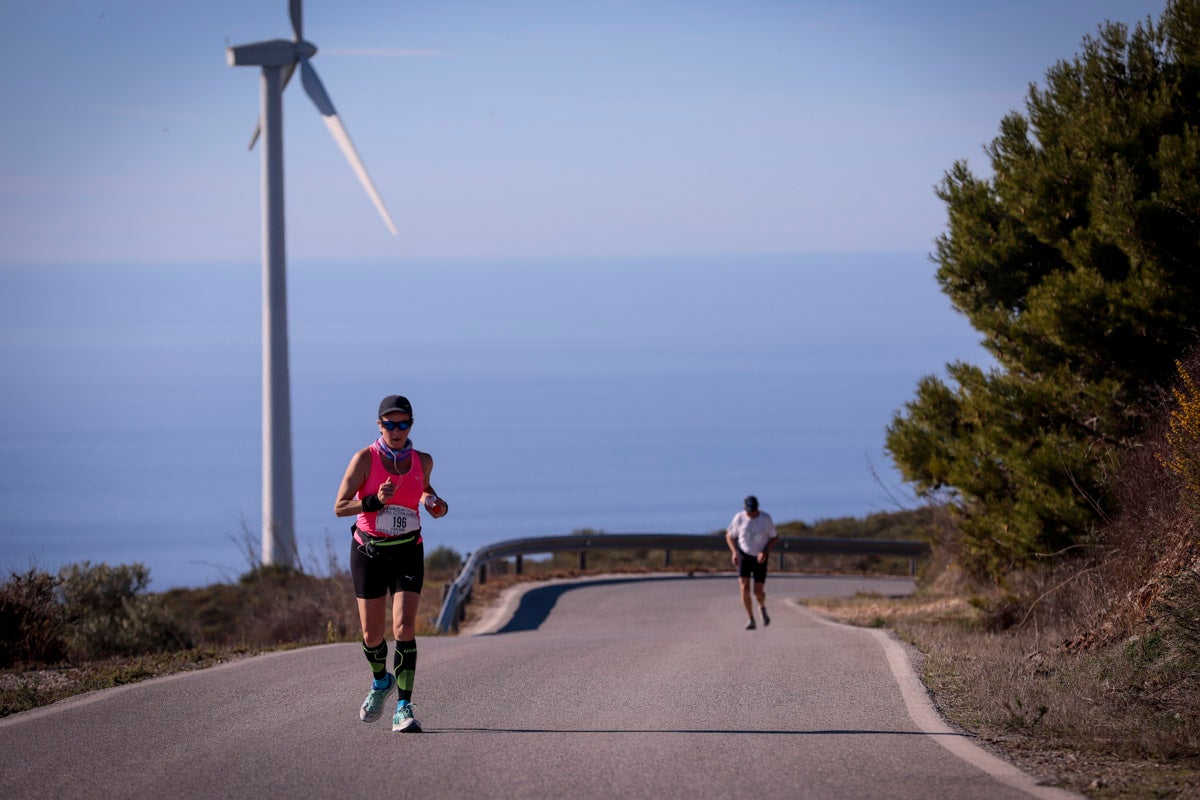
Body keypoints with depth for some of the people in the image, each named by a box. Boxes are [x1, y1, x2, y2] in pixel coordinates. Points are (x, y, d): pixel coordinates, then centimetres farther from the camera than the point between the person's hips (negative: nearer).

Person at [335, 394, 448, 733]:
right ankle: (381, 682, 38)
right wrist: (375, 501, -27)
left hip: (407, 552, 1)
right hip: (369, 552, -1)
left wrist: (436, 503, -1)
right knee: (372, 635, 6)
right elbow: (340, 507, -11)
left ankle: (404, 708, -15)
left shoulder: (422, 461, -1)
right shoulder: (365, 458, -10)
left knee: (404, 629, -15)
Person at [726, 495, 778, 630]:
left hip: (760, 558, 0)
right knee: (745, 587, -17)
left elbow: (774, 537, 1)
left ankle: (762, 608, 34)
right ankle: (751, 620, -6)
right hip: (744, 555, 0)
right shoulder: (739, 518, -10)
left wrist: (765, 552, -15)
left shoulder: (766, 519, -11)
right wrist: (734, 552, -11)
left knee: (758, 592, -2)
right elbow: (729, 535, 4)